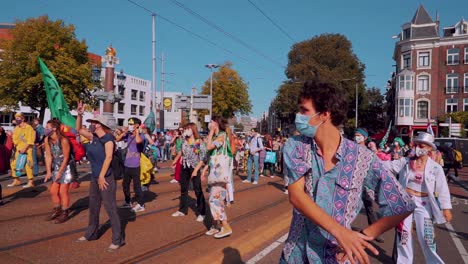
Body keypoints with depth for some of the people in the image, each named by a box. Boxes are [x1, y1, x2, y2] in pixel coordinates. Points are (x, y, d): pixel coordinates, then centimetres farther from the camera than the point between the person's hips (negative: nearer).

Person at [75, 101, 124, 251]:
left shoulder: (108, 138, -14)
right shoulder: (93, 137, 10)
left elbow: (108, 157, -21)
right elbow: (79, 130, 20)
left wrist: (102, 176, -24)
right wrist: (79, 115, 7)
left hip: (106, 177, -9)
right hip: (94, 177, 9)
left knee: (110, 208, -5)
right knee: (93, 206, 19)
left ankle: (117, 239, 2)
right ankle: (91, 234, 36)